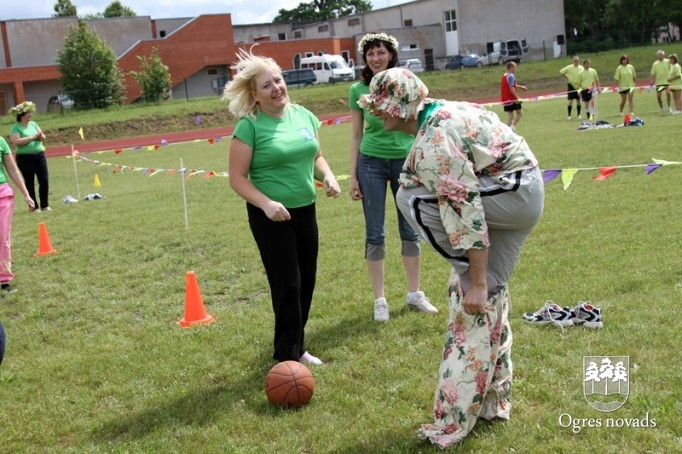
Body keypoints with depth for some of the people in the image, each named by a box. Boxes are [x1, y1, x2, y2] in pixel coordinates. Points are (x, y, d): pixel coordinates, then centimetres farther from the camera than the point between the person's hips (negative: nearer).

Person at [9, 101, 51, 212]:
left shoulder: (33, 124, 10)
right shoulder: (15, 127, -7)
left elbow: (43, 137, 12)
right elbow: (16, 142, -20)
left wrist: (40, 136, -13)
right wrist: (33, 137, -16)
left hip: (39, 155, 5)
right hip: (25, 158, -5)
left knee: (44, 180, 3)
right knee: (30, 183, 2)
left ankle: (45, 205, 15)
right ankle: (34, 207, 9)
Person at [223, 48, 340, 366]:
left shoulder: (303, 115, 5)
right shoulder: (249, 125, -12)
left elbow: (316, 156, 17)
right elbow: (237, 178, -13)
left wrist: (328, 176, -3)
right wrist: (266, 204, -26)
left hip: (305, 210, 6)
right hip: (271, 216, -6)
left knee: (306, 281, 13)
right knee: (287, 285, -2)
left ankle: (295, 347, 30)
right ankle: (289, 355, 12)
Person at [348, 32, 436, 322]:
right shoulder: (358, 90, 0)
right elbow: (356, 136, 5)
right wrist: (352, 177, 1)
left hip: (405, 161, 1)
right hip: (371, 164, -1)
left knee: (410, 230, 9)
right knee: (375, 233, 3)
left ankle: (414, 294, 23)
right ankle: (379, 300, 14)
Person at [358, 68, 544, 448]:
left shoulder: (435, 140, -24)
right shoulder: (442, 112, 9)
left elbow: (465, 210, -28)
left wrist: (477, 282, -25)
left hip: (512, 196, -10)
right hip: (526, 194, 10)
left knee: (413, 197, -18)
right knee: (489, 297, 15)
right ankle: (493, 402, 26)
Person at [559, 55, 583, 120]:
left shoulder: (581, 68, 0)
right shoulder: (569, 67, -9)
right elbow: (561, 72, -1)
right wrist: (567, 77, -2)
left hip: (578, 86, 3)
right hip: (571, 85, -3)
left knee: (578, 101, 8)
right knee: (570, 101, -5)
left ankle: (579, 115, 19)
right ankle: (569, 115, 2)